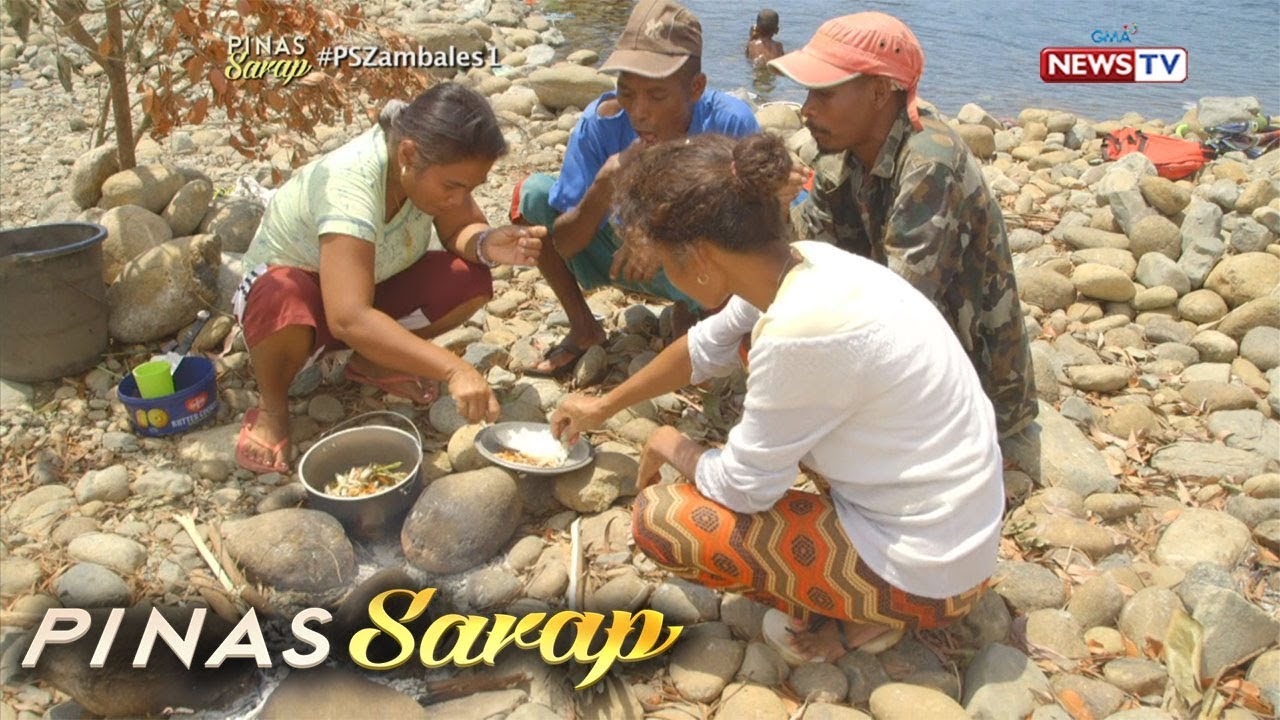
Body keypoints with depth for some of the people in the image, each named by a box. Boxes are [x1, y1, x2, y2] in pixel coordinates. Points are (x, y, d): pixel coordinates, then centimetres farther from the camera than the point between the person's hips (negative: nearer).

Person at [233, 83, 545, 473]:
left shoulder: (434, 163, -19)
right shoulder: (350, 183, -38)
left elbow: (461, 231, -10)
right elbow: (349, 319, -47)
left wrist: (488, 245, -35)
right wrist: (453, 370, -54)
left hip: (373, 284, 6)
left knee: (471, 279, -20)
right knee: (282, 300, -42)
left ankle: (372, 362, 5)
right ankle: (271, 406, -9)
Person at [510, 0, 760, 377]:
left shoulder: (731, 123, -28)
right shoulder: (601, 122, -23)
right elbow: (563, 244, -19)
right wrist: (604, 187, -40)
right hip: (621, 254, 2)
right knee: (532, 193, -16)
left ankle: (689, 315, 2)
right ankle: (583, 329, 1)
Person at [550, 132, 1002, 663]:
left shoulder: (798, 333, -32)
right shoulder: (800, 263, -6)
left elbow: (740, 487, -17)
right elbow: (705, 348, 13)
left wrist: (672, 447, 4)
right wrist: (605, 406, 25)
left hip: (924, 571, -8)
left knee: (658, 519, -9)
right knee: (754, 348, 16)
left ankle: (857, 617, 6)